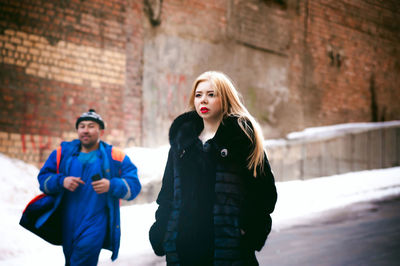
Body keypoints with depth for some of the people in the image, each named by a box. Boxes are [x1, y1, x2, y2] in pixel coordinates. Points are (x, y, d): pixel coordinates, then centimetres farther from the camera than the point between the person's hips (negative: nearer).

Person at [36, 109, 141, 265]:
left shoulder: (115, 157, 3)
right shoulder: (63, 153, 10)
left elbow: (133, 186, -2)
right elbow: (43, 178, 8)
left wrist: (111, 186, -20)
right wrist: (61, 182, -12)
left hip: (97, 222, -4)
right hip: (68, 222, 4)